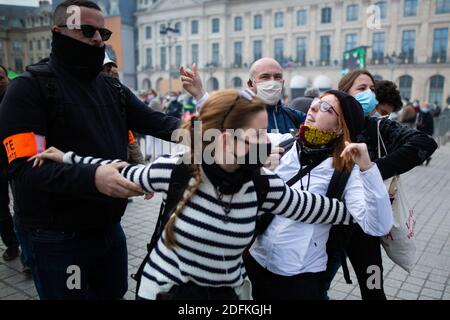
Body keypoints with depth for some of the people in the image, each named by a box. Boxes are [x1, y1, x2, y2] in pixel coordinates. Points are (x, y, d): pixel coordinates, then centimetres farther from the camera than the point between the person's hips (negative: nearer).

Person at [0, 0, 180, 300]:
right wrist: (91, 177, -38)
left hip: (109, 228, 6)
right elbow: (25, 168, -22)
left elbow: (156, 121, -3)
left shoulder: (113, 89, 8)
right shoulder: (29, 88, -12)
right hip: (56, 239, -6)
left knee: (114, 294, 23)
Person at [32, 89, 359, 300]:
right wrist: (68, 158, 0)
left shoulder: (262, 184, -14)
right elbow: (127, 173, -2)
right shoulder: (177, 170, -20)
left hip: (225, 292, 2)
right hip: (164, 286, -2)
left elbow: (317, 207, -3)